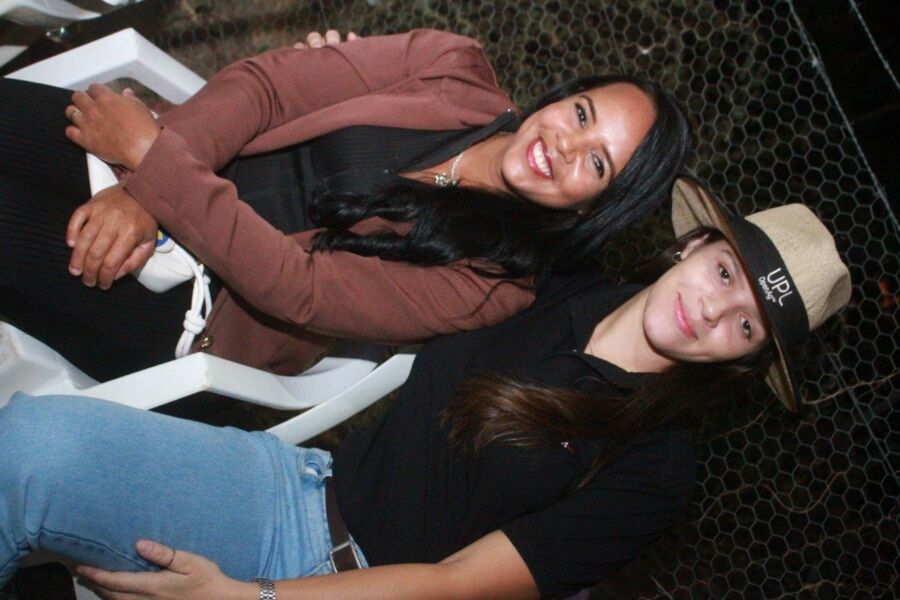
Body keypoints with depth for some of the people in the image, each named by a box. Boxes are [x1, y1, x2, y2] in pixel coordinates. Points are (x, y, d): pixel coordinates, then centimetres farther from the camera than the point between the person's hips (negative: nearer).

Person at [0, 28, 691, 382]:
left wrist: (149, 156, -25)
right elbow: (264, 82, -8)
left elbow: (296, 286, -24)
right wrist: (139, 190, -21)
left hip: (181, 313, -4)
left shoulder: (488, 286, -17)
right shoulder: (455, 71, -6)